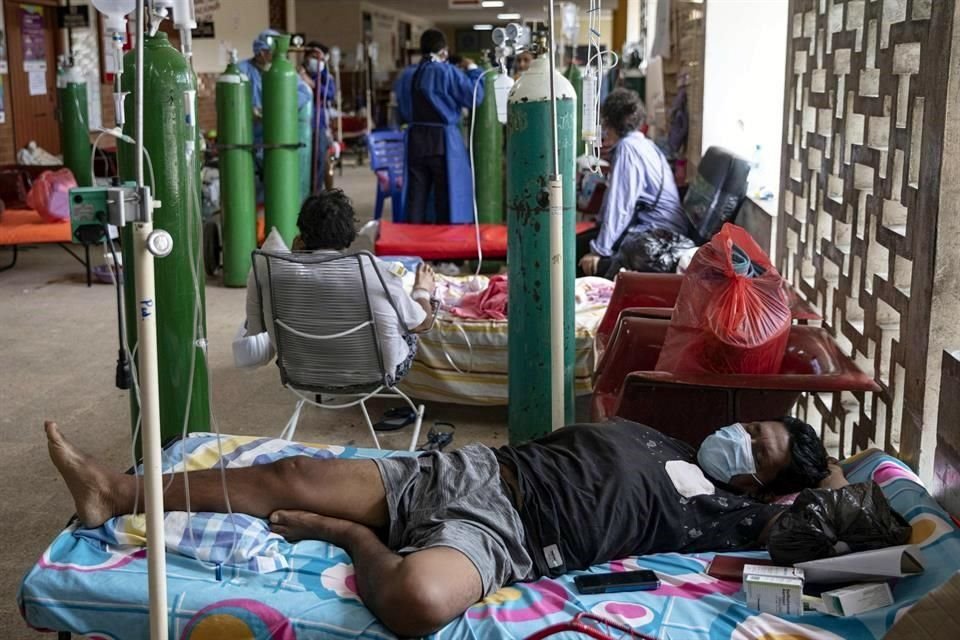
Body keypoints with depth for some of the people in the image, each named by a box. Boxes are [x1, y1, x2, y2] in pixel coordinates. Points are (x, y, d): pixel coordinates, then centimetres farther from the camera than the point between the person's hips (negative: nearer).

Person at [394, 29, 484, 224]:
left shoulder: (406, 75, 8)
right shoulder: (448, 72, -10)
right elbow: (475, 97, -9)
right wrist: (472, 70, 3)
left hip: (415, 139, 5)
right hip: (444, 139, -5)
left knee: (416, 195, 8)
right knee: (447, 195, 2)